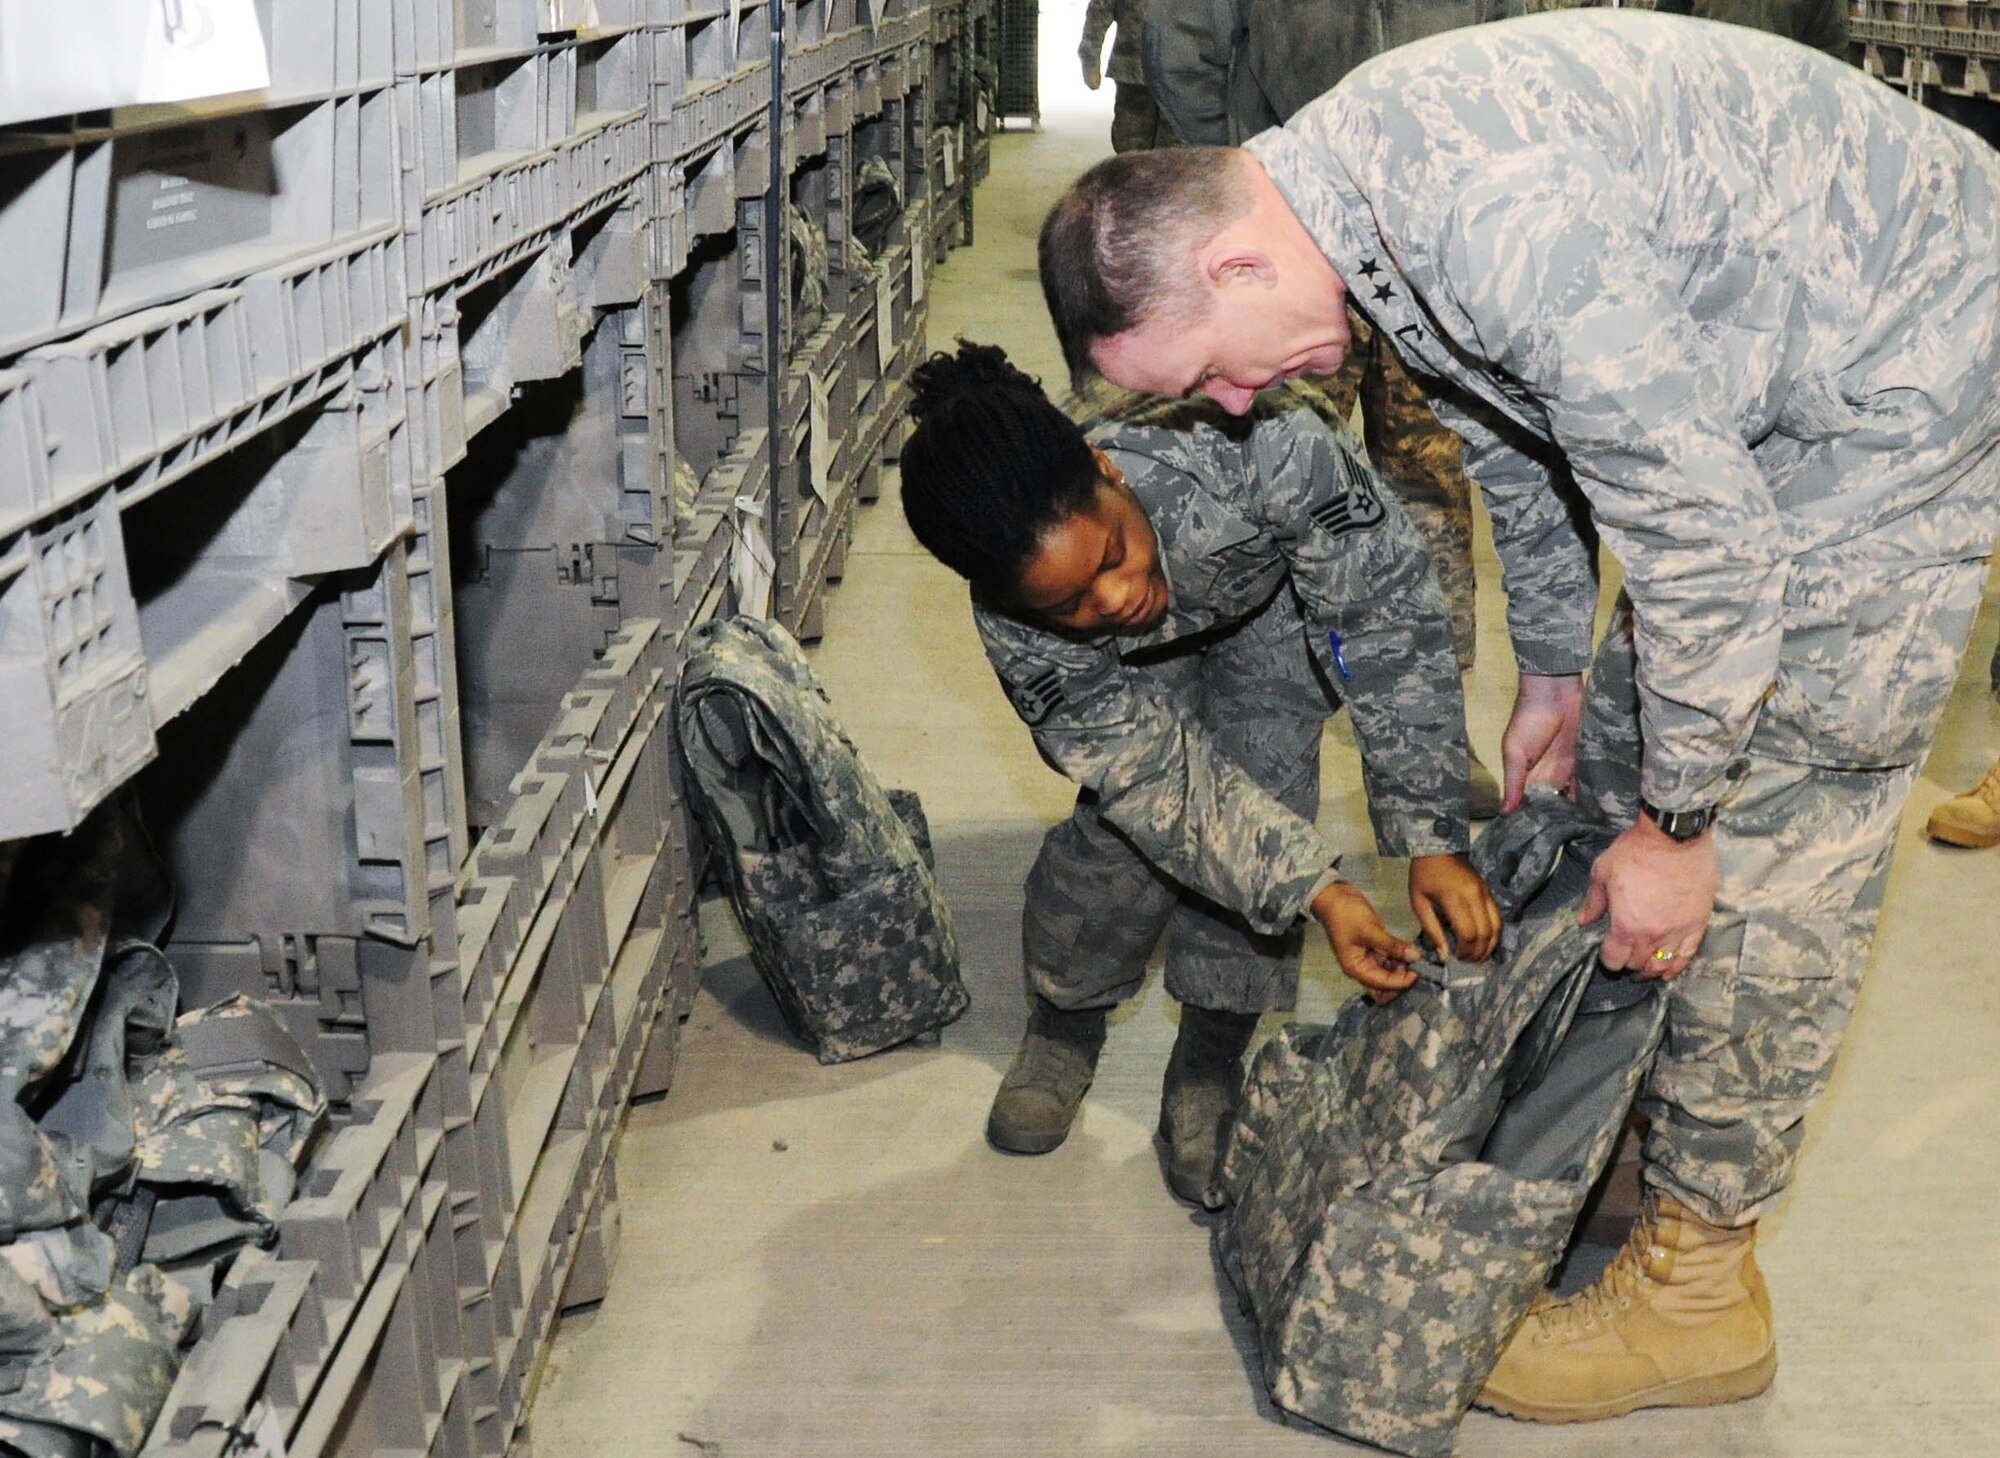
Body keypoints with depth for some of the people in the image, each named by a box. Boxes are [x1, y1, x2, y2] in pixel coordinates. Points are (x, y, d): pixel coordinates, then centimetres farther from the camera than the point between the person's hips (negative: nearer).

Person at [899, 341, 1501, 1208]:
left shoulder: (1264, 454, -46)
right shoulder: (1016, 625, -37)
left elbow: (1390, 625, -36)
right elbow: (1158, 775, -30)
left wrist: (1433, 841, -37)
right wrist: (1316, 893, -38)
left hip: (1268, 594, 0)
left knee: (1261, 799, -15)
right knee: (1126, 817, -12)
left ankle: (1211, 1061, 5)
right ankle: (1064, 1019, 18)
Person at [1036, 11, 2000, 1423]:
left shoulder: (1498, 221, -35)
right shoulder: (1360, 203, -4)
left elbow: (1702, 536, -30)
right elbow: (1511, 439, 12)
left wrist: (1675, 822, -18)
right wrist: (1551, 672, 20)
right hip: (1767, 395, 10)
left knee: (1765, 843, -7)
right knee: (1615, 770, 13)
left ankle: (1696, 1285, 6)